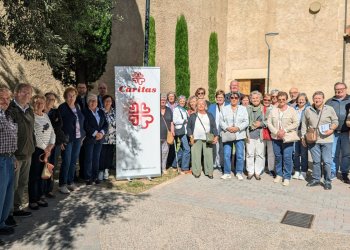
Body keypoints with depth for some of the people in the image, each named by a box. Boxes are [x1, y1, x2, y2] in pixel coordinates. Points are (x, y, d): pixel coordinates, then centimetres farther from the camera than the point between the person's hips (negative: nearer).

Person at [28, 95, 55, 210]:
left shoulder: (46, 116, 12)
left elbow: (52, 132, 10)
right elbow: (34, 135, -15)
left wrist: (50, 146, -4)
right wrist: (45, 149, -10)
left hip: (47, 150, 6)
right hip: (36, 150, -6)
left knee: (42, 174, 12)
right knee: (34, 175, 0)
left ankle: (40, 197, 22)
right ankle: (32, 200, 9)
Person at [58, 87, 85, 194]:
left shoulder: (77, 107, 11)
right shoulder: (62, 108, -7)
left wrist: (82, 136, 9)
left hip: (78, 138, 6)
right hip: (67, 139, -6)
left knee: (73, 161, 12)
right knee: (66, 162, -3)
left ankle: (70, 182, 23)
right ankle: (62, 184, 9)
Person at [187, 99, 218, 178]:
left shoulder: (210, 116, 14)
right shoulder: (193, 116, 10)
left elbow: (214, 127, 10)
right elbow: (188, 127, 8)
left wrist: (216, 136, -3)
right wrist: (191, 136, -4)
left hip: (208, 139, 1)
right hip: (196, 139, -1)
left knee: (208, 155, -1)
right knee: (196, 156, -2)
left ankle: (209, 172, 8)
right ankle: (196, 172, 7)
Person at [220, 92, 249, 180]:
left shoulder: (243, 109, 8)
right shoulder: (225, 108, 10)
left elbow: (246, 122, 2)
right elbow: (221, 121, 4)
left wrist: (238, 128, -13)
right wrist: (227, 128, -13)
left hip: (239, 135, 0)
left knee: (240, 155, 0)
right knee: (226, 155, -1)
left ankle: (239, 173, 13)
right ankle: (227, 173, 10)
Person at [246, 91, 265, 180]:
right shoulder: (247, 108, 6)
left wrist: (261, 124, -10)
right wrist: (251, 125, -10)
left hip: (260, 135, 0)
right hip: (250, 135, 0)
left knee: (260, 154, 2)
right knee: (250, 154, 3)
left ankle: (257, 172, 14)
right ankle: (250, 172, 15)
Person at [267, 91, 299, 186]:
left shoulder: (292, 110, -1)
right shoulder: (273, 111, 7)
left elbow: (296, 123, -5)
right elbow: (269, 123, 4)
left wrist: (285, 130, -13)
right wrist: (276, 132, -9)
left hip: (288, 138, -3)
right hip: (276, 138, 3)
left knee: (287, 157, -6)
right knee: (278, 156, 10)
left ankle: (287, 177, 4)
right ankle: (279, 175, 24)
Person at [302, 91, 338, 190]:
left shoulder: (330, 109, 1)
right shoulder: (308, 110, 6)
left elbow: (335, 121, 6)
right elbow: (304, 124, 11)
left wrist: (332, 129, -13)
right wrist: (303, 136, 7)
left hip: (327, 140, -2)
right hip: (313, 140, 2)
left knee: (327, 161, -1)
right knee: (316, 161, 10)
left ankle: (328, 182, 12)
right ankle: (316, 179, 23)